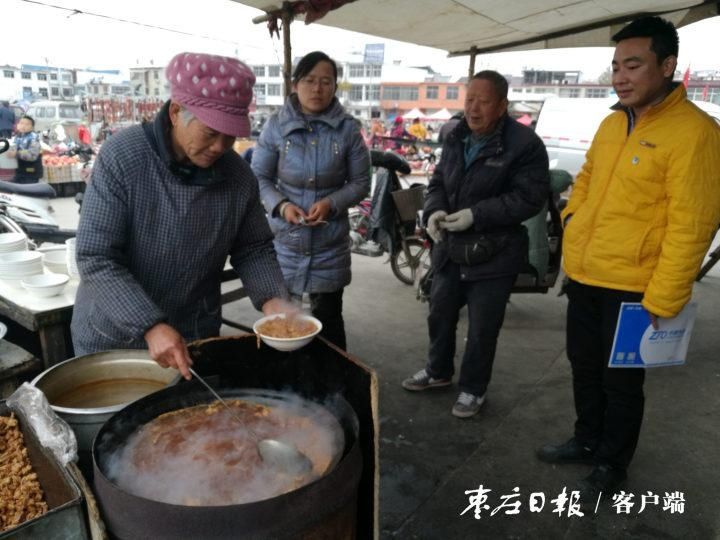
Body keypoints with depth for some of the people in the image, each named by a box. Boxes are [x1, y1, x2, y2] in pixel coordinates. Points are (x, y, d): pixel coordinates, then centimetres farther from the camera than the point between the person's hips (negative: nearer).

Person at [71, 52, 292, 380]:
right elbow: (96, 259, -21)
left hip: (195, 338, 3)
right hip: (112, 337, -2)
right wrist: (151, 326, -31)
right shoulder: (121, 156, -19)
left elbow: (252, 250, 0)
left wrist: (272, 301, -18)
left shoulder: (239, 175, -9)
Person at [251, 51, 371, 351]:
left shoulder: (347, 128, -3)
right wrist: (281, 205, -17)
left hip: (330, 242, 0)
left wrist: (332, 203, -17)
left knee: (328, 319, 11)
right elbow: (259, 177, 1)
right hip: (284, 239, 1)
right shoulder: (276, 125, -3)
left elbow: (361, 182, 1)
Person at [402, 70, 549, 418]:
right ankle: (438, 370, 42)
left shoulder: (524, 144, -14)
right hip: (450, 246, 7)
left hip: (494, 252, -6)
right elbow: (438, 181, 13)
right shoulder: (456, 138, 7)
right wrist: (434, 210, -9)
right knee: (440, 314, 19)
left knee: (482, 328, 6)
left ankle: (473, 387, 28)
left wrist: (476, 215, -25)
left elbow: (530, 198, -19)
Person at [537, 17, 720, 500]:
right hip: (584, 275, 7)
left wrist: (661, 300, -19)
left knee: (620, 380, 10)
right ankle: (587, 441, 41)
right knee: (585, 367, 20)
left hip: (632, 286, -7)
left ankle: (612, 464, 32)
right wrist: (573, 219, 9)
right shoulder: (612, 124, 9)